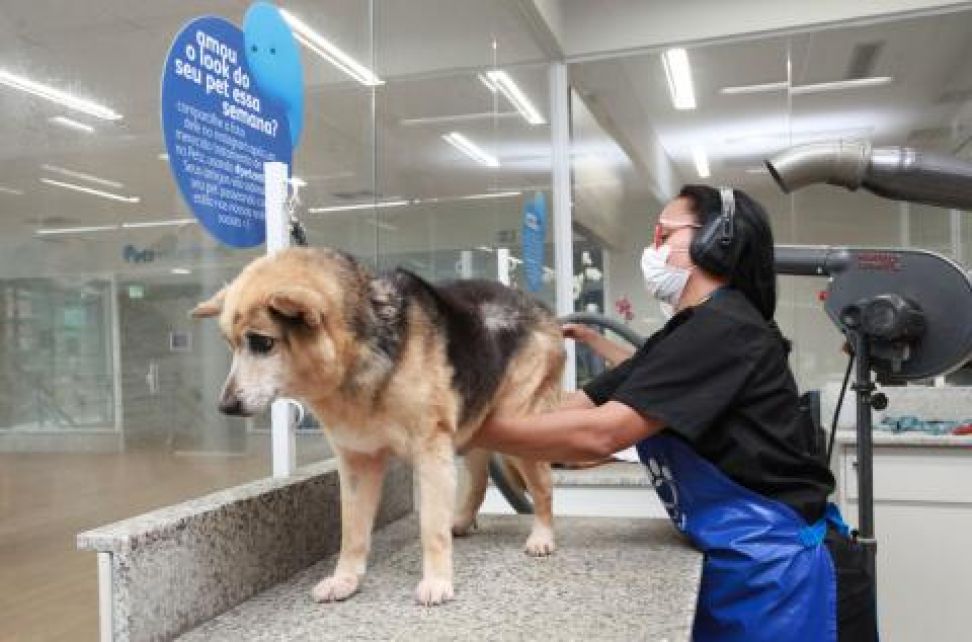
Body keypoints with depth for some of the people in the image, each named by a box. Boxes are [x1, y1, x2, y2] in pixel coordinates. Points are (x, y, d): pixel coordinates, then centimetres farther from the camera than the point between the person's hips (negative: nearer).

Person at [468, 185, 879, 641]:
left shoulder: (724, 328, -19)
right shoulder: (687, 335, 10)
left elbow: (599, 434, -26)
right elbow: (577, 405, 5)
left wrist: (472, 431, -21)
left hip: (785, 573, -8)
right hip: (739, 568, 8)